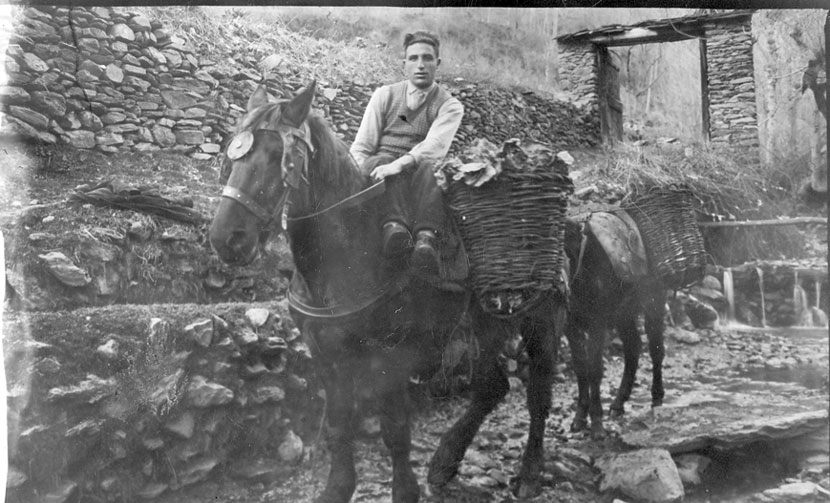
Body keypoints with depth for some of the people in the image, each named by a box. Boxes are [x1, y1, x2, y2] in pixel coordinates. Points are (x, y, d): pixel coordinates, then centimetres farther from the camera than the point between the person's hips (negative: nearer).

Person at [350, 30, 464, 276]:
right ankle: (394, 226, -59)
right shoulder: (385, 95, 12)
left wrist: (400, 164, -34)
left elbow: (435, 145, -16)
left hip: (419, 171, -1)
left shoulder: (449, 106, 6)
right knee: (383, 160, -34)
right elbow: (360, 148, 7)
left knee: (426, 167, -36)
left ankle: (426, 239, -61)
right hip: (381, 165, 1)